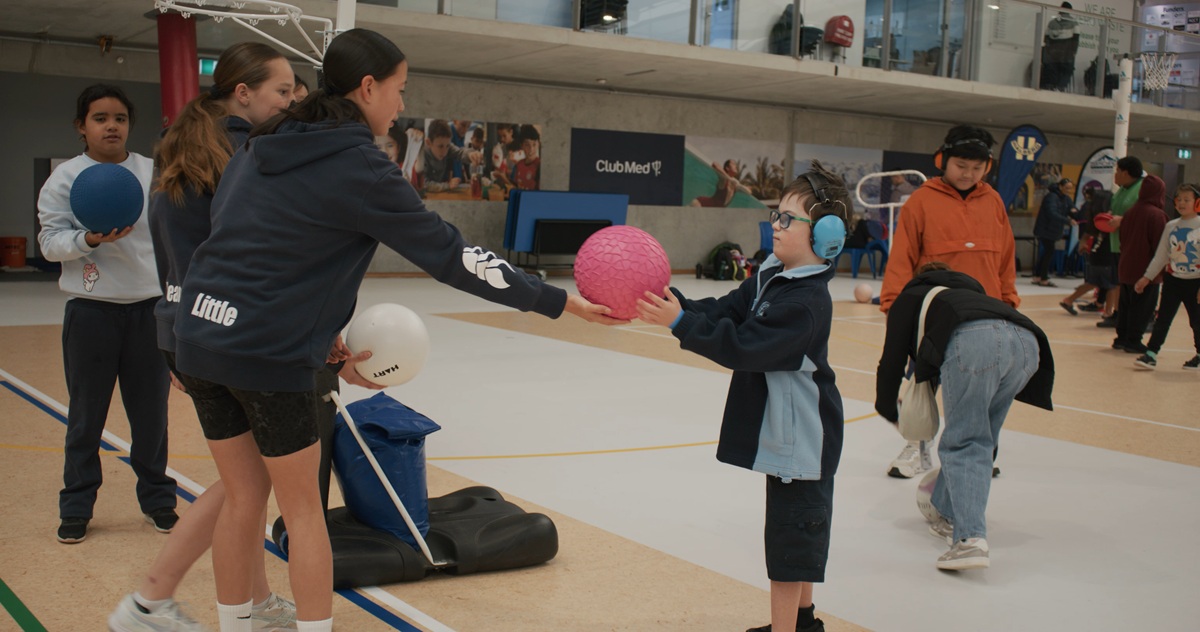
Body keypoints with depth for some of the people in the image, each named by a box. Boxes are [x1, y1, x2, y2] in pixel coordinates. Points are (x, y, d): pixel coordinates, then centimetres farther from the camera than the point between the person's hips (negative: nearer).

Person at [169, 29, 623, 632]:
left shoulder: (262, 146, 11)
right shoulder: (359, 167, -12)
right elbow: (451, 255, -12)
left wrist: (314, 327, 17)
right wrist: (558, 300, -7)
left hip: (200, 335, 7)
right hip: (269, 355, -7)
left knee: (243, 498, 18)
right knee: (302, 508, 8)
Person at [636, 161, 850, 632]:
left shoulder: (806, 301, -23)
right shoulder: (770, 278, 7)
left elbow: (744, 346, -28)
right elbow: (722, 312, 2)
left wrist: (681, 322, -31)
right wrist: (670, 302, -12)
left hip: (800, 438, -10)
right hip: (787, 432, 10)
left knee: (790, 531, -1)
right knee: (800, 526, 22)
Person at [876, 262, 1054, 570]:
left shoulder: (910, 297, 33)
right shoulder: (971, 290, 45)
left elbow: (893, 359, 26)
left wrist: (887, 409, 43)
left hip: (972, 341, -5)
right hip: (1027, 341, 5)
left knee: (964, 444, -1)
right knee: (981, 440, 21)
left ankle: (970, 538, -15)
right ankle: (951, 517, 26)